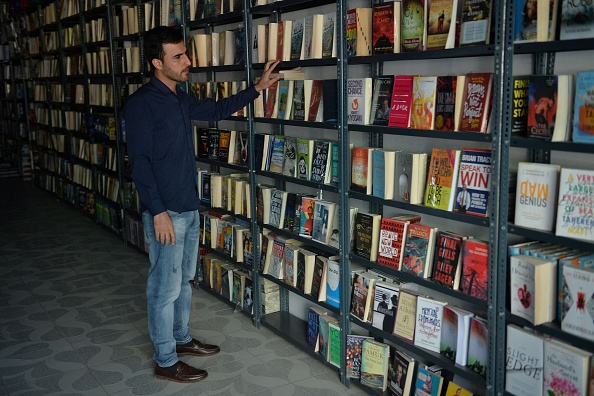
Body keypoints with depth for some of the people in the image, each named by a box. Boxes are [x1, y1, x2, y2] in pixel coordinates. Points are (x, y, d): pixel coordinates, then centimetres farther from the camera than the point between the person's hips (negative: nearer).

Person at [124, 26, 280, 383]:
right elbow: (139, 161, -19)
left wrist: (257, 88, 22)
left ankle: (182, 339, 37)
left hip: (190, 208, 9)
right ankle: (166, 362, 16)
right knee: (166, 288, 2)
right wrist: (158, 212, -21)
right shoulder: (142, 103, -16)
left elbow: (218, 110, 26)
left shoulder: (181, 100, 10)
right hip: (165, 213, -9)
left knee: (184, 280, 20)